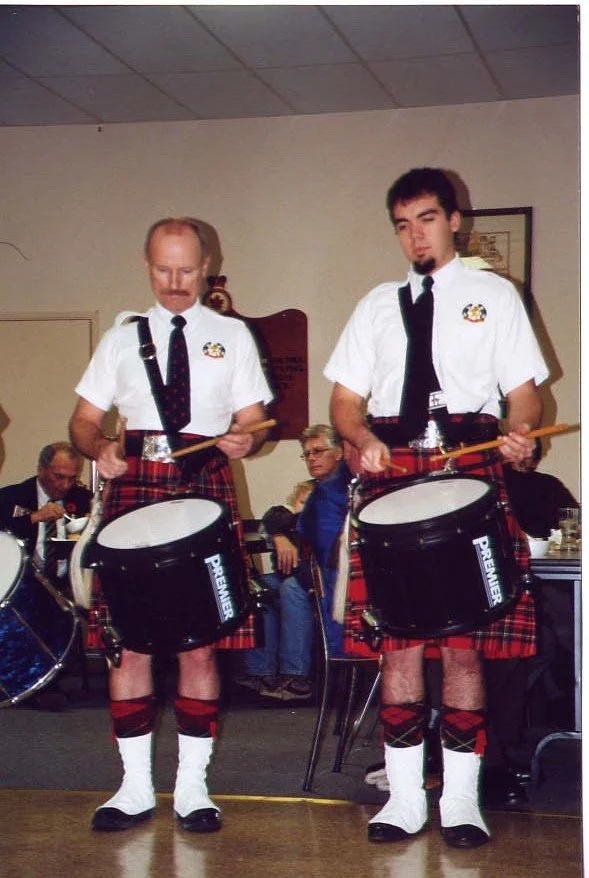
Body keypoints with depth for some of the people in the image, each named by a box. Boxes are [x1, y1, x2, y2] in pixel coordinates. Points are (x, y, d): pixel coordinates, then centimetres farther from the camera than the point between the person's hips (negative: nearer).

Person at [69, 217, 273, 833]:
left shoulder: (231, 335, 13)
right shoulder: (122, 338, 15)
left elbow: (253, 420, 10)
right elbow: (83, 420, 12)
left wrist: (245, 439, -13)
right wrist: (100, 449, -10)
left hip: (206, 487, -1)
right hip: (133, 487, 1)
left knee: (201, 638, -2)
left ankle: (193, 785, 7)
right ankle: (136, 786, 9)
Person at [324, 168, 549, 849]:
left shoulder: (494, 296, 12)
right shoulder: (377, 305, 18)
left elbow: (523, 389, 7)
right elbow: (345, 399, 15)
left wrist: (520, 433, -15)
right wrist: (362, 440, -6)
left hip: (471, 463, -2)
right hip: (392, 471, 2)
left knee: (465, 638, -5)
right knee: (397, 637, 0)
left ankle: (461, 798, 4)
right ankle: (404, 796, 9)